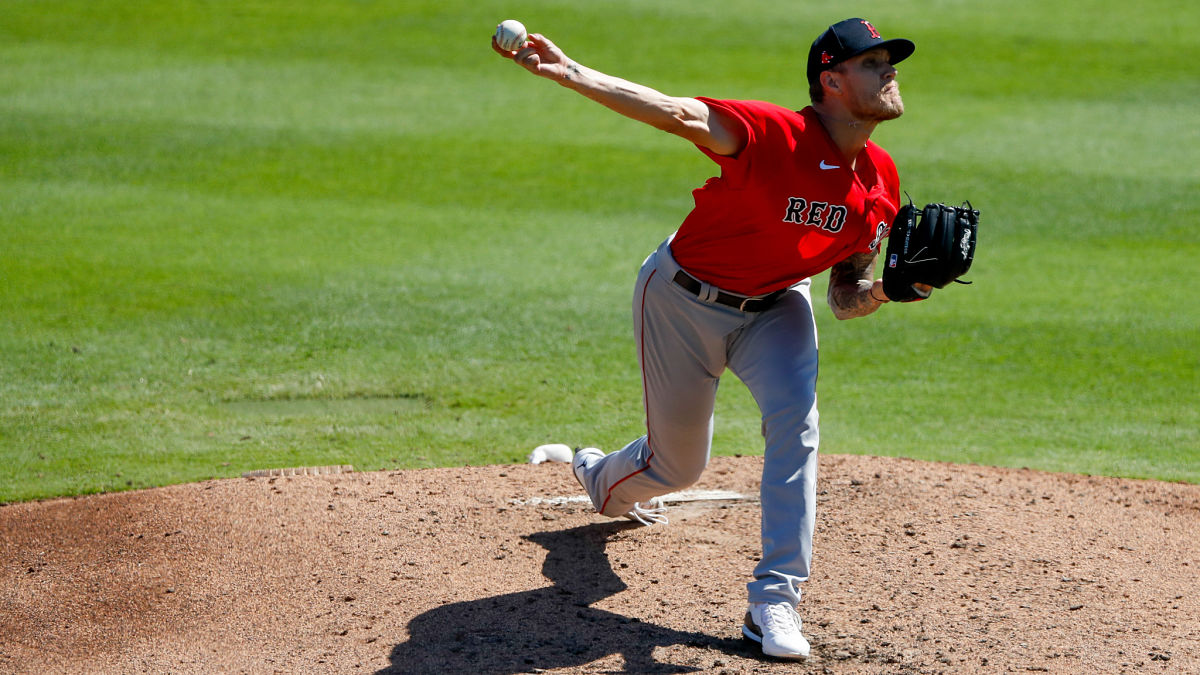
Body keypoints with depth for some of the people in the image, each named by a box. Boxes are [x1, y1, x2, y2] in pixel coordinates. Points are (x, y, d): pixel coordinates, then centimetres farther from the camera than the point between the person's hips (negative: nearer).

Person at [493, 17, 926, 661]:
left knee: (795, 419, -25)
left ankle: (774, 601, -21)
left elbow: (845, 298, 0)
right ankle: (604, 480, 50)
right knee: (677, 464, 11)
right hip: (683, 302, -4)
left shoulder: (880, 181, -11)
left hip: (774, 307, 4)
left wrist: (890, 288, -24)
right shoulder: (775, 135, -31)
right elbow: (677, 113, -47)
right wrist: (568, 72, -61)